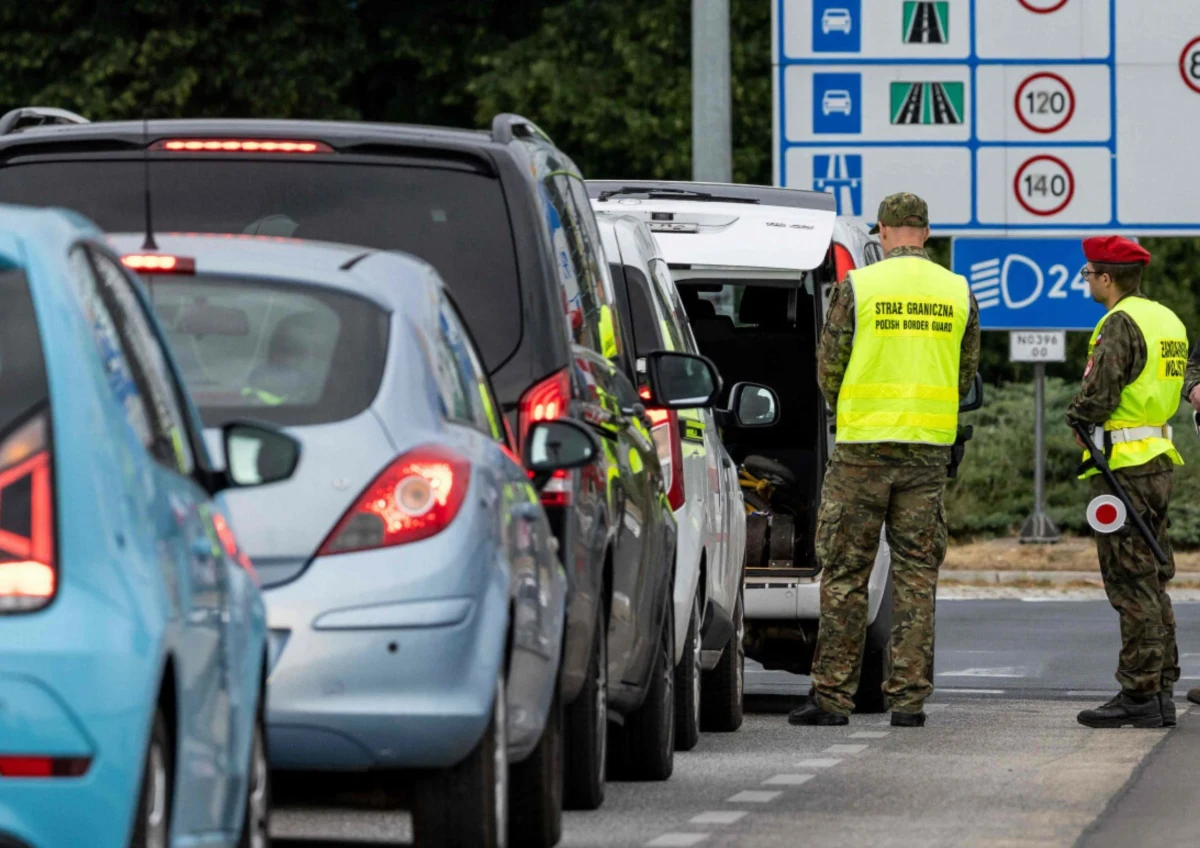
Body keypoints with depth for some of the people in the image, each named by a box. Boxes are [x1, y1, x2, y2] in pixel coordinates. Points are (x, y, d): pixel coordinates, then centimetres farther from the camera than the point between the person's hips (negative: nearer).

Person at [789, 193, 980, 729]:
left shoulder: (859, 287, -6)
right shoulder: (958, 293, 4)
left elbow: (829, 367, 0)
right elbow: (966, 374, 12)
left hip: (863, 444, -3)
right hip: (929, 448, 3)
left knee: (844, 573, 3)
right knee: (917, 574, 6)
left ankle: (832, 697, 2)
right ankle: (908, 699, 3)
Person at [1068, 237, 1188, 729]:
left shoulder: (1120, 324, -15)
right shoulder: (1167, 320, 14)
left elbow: (1097, 398, -20)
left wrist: (1076, 419, 2)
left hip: (1123, 464, -9)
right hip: (1161, 461, 9)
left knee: (1130, 584, -7)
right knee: (1153, 581, 14)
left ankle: (1140, 694, -7)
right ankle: (1162, 689, 16)